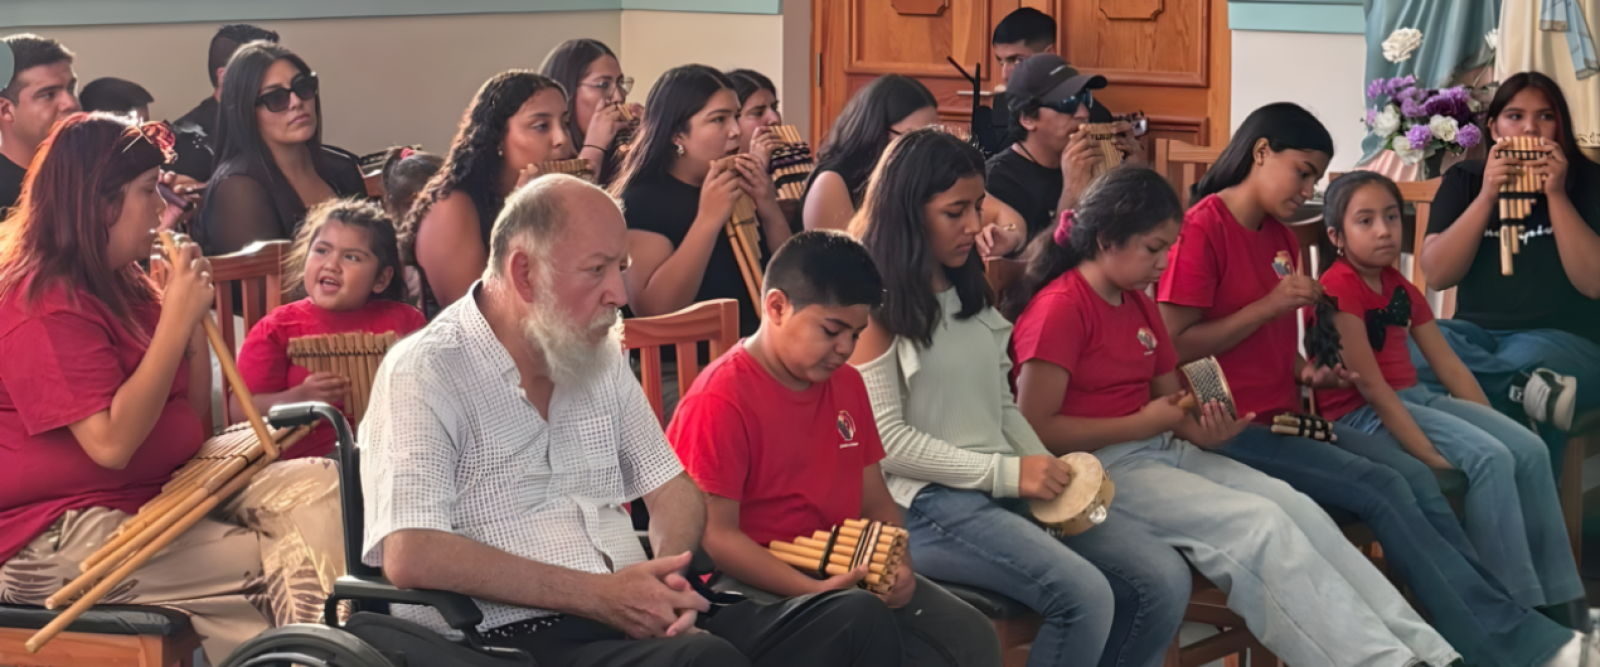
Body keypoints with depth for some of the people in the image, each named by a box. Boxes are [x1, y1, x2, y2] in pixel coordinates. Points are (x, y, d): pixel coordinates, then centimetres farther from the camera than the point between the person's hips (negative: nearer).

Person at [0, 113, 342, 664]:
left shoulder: (122, 286, 12)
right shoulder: (44, 308, -16)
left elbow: (194, 418, 15)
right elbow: (112, 443, -25)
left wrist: (194, 315, 0)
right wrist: (176, 317, -20)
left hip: (163, 491, 9)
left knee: (318, 485, -11)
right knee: (283, 566, -19)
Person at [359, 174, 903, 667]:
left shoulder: (601, 356, 18)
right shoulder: (425, 375, -7)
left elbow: (673, 489, 22)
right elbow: (410, 556, -19)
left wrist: (668, 581, -3)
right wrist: (596, 595, -19)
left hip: (635, 619, 8)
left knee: (858, 619, -11)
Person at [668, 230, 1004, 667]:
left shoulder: (847, 385, 11)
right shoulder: (720, 401, -14)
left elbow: (876, 503, 17)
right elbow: (715, 534, -18)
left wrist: (896, 564, -6)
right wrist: (814, 592, -27)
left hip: (846, 572, 8)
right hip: (753, 581, -8)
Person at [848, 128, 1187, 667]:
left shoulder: (969, 292, 18)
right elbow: (884, 437, -13)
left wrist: (1049, 471, -1)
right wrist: (1006, 472, -14)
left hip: (1009, 490, 8)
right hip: (926, 501, -8)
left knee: (1164, 578, -8)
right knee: (1084, 596, -28)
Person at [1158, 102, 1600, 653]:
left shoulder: (1280, 238, 16)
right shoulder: (1203, 227, -10)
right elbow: (1175, 346, -16)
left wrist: (1306, 372, 5)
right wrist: (1269, 306, -15)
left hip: (1284, 416, 8)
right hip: (1230, 429, -8)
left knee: (1416, 477, -13)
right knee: (1383, 489, -20)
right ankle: (1504, 642, -19)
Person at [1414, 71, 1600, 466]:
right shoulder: (1464, 180, 9)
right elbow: (1437, 275, -3)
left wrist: (1556, 195, -14)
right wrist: (1486, 196, -12)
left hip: (1565, 339, -3)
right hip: (1477, 334, 3)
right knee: (1412, 351, -31)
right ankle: (1531, 387, -42)